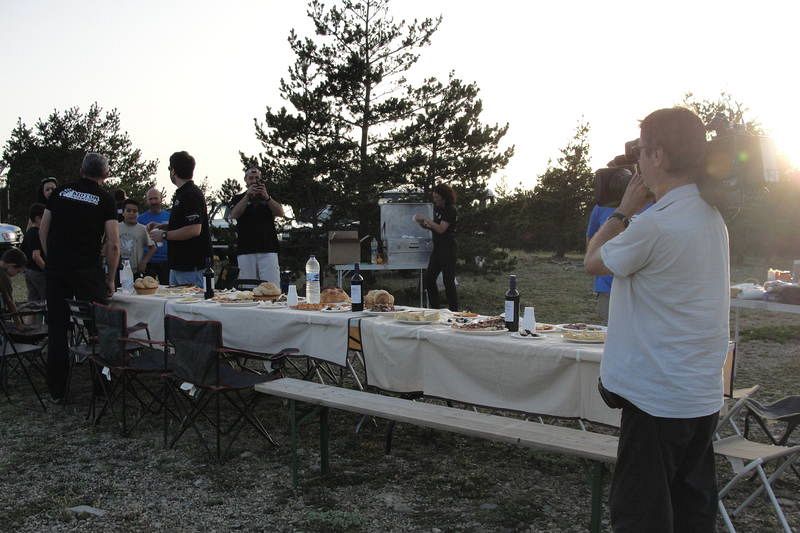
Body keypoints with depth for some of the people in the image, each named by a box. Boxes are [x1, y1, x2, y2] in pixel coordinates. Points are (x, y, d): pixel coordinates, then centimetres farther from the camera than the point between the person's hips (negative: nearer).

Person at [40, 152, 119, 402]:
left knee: (57, 330, 9)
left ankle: (56, 391, 14)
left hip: (56, 269, 3)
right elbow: (113, 245, -7)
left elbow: (43, 230, 9)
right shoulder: (105, 199, -1)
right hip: (88, 271, -3)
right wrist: (110, 279, 2)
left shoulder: (60, 192, 9)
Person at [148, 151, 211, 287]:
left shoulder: (191, 194, -17)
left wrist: (164, 235, -17)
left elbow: (194, 230, -25)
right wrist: (161, 226, 14)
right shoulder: (182, 193, 16)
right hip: (179, 263, 11)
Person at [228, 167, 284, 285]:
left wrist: (266, 196, -11)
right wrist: (248, 195, -10)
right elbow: (234, 215, -3)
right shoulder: (238, 198, 17)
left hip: (268, 250, 0)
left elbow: (280, 213, 2)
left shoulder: (268, 198, 20)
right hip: (245, 250, 0)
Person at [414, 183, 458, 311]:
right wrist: (424, 225, 1)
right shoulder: (437, 207, 12)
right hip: (437, 248, 9)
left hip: (448, 249, -9)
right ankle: (435, 310, 18)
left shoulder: (451, 211, -14)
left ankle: (454, 312, 2)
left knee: (448, 281, -6)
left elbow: (441, 229, -22)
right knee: (429, 278, 9)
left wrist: (426, 219, -18)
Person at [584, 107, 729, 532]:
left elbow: (593, 262, -7)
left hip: (658, 396, -9)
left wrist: (624, 210, 1)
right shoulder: (710, 215, 6)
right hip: (702, 394, 9)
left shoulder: (655, 224, -23)